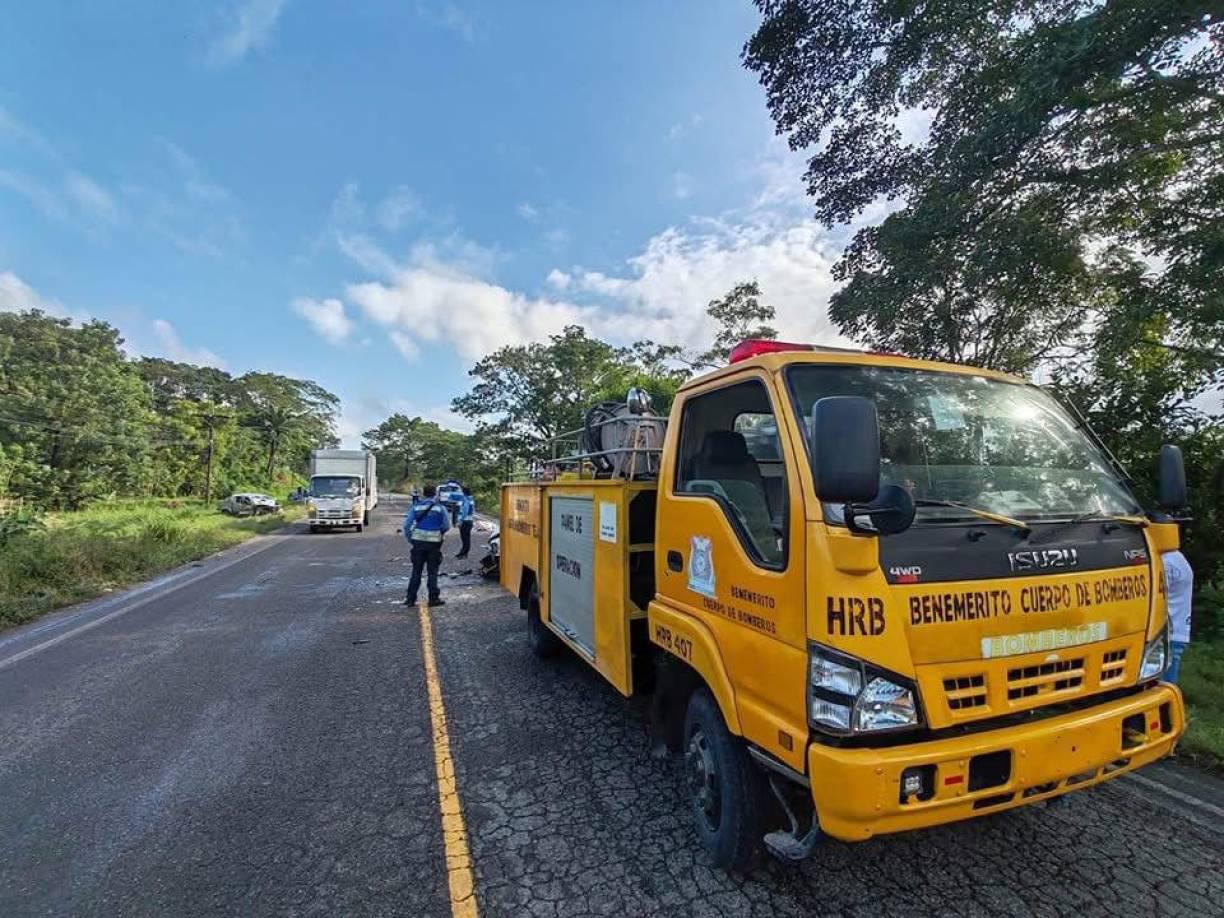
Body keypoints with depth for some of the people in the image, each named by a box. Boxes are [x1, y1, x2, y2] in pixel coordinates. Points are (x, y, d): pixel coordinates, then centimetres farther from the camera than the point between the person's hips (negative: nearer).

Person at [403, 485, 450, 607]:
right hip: (434, 543, -2)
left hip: (418, 542, 2)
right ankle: (434, 598, 7)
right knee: (432, 572, 6)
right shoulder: (440, 508, -1)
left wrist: (410, 539, 7)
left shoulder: (416, 507, 3)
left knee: (416, 571, 9)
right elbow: (447, 525, -3)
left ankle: (411, 599, 11)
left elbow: (406, 525, -1)